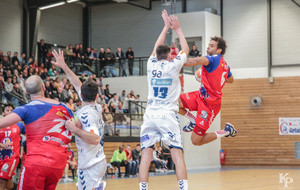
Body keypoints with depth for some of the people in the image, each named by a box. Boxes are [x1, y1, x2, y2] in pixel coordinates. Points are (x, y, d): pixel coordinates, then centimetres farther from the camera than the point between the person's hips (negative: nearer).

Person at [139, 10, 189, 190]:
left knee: (146, 157, 1)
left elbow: (157, 48, 28)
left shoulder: (151, 65, 8)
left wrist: (166, 27, 36)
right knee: (178, 155, -5)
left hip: (150, 115, 3)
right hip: (168, 115, -3)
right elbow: (186, 49, 17)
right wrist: (177, 28, 27)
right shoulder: (173, 66, -1)